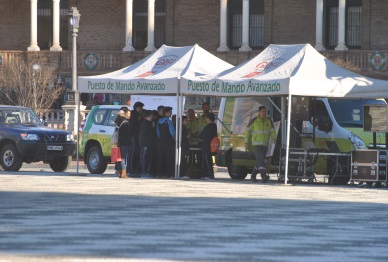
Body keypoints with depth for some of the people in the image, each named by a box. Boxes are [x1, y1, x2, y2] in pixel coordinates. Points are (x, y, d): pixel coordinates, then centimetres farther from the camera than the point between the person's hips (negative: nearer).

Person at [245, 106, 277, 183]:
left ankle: (253, 176, 27)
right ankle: (264, 176, -33)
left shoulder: (269, 121, 7)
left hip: (265, 145, 5)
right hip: (256, 144, -5)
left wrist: (274, 138, -14)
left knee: (259, 161, 12)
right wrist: (246, 142, 2)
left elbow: (272, 131, 7)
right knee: (260, 160, -20)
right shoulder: (254, 121, -4)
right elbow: (248, 131, 4)